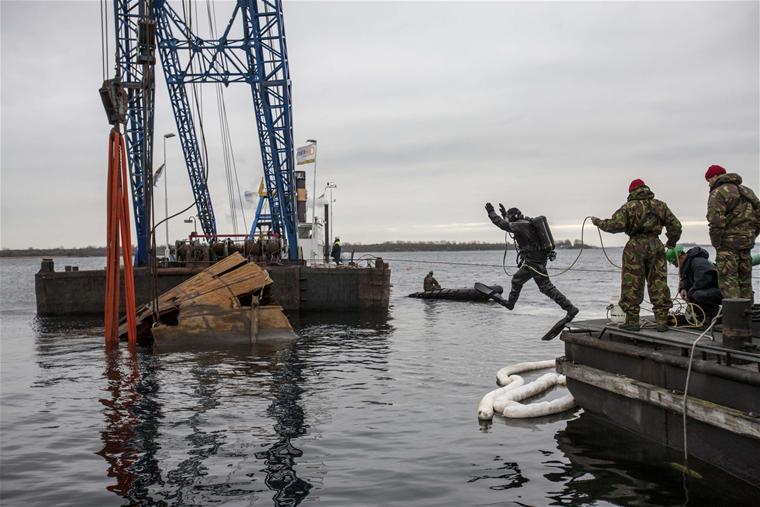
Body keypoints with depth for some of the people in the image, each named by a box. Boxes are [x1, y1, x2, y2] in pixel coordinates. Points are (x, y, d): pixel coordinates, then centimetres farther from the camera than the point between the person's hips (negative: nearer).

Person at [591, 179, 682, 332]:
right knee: (658, 283, 8)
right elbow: (675, 225, 12)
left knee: (632, 285, 2)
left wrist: (598, 222, 3)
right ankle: (662, 321, 7)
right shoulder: (660, 205, 11)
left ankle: (632, 320, 3)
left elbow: (616, 224, -12)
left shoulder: (629, 206, -2)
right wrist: (671, 243, 26)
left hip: (635, 246, -4)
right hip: (656, 244, 4)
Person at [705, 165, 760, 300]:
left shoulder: (718, 193, -9)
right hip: (747, 243, 8)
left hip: (728, 243, -8)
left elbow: (716, 222, -18)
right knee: (745, 281, 15)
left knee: (728, 281, -6)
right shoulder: (747, 191, 17)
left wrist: (716, 244, -9)